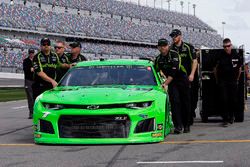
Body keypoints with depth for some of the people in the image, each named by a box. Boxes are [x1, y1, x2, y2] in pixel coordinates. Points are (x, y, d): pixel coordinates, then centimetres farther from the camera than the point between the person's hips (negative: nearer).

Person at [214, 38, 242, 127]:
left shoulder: (236, 55, -2)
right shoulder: (220, 55, -7)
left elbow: (239, 68, 12)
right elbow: (216, 69, 5)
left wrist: (237, 79, 13)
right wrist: (217, 80, 7)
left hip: (233, 81, 2)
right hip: (222, 81, -2)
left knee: (233, 100, 2)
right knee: (223, 100, -8)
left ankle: (231, 116, 24)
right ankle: (225, 119, -3)